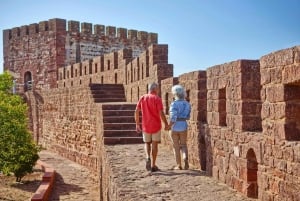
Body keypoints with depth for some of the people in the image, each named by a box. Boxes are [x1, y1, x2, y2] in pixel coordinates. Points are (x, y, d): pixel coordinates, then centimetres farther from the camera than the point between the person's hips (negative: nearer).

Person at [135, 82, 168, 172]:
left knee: (147, 143, 18)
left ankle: (148, 158, -9)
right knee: (154, 144, 8)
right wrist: (166, 124, -3)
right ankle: (153, 165, 10)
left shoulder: (142, 98, 4)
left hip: (145, 126, 3)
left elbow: (136, 112, 1)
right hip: (156, 126, -3)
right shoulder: (157, 98, -9)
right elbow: (161, 113, -16)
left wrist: (137, 124, 8)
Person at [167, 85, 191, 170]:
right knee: (183, 145, 17)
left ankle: (178, 165, 14)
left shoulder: (174, 104, -15)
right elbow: (188, 117, 11)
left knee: (176, 147, 10)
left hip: (174, 128, -4)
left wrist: (169, 126, -7)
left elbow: (173, 118, -21)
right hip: (183, 127, 4)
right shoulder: (187, 104, 2)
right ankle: (186, 158, -10)